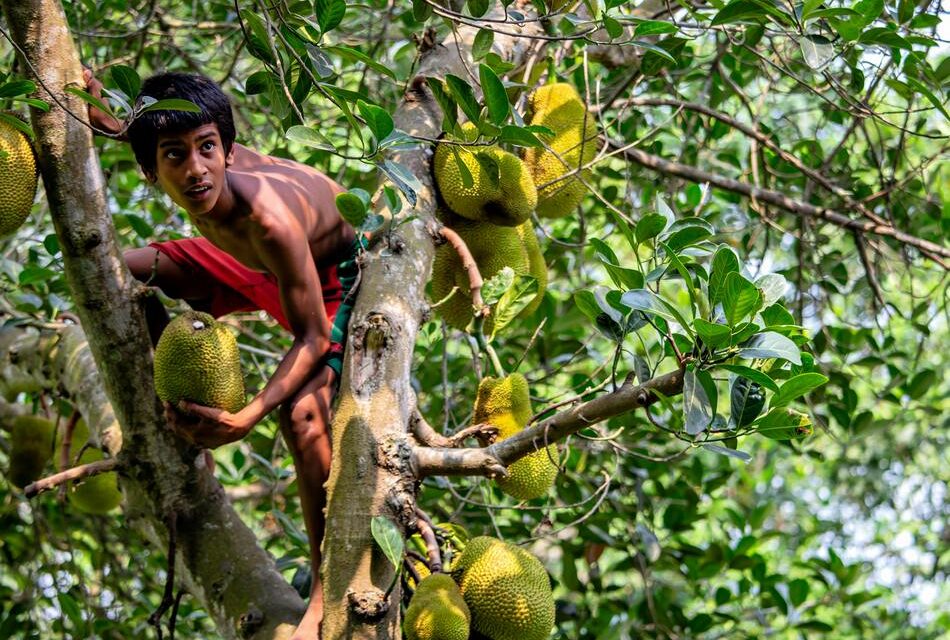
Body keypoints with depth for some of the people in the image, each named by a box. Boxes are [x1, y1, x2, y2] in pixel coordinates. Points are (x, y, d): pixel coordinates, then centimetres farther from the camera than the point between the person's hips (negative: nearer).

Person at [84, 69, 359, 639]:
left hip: (339, 274, -8)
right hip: (256, 262, 8)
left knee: (301, 412, -31)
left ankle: (327, 594, -17)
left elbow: (313, 339, -34)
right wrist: (97, 111, -16)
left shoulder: (268, 219, -43)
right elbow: (142, 131, 3)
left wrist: (248, 418, -47)